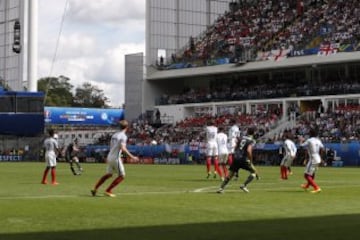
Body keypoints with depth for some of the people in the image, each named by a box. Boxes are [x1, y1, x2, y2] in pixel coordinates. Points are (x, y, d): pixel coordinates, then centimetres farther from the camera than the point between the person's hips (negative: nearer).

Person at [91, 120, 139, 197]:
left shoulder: (114, 135, 13)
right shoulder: (123, 136, -12)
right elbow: (123, 148, -24)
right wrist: (132, 157, -25)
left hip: (110, 157, 8)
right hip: (116, 158, -8)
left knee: (108, 174, 20)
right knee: (121, 176, 2)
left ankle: (95, 189, 16)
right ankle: (108, 191, 0)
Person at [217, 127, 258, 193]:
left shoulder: (242, 138, 14)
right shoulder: (252, 141, -4)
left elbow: (235, 148, 21)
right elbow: (249, 151, -19)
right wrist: (250, 161, -12)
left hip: (236, 158, 5)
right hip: (243, 159, -5)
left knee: (230, 174, 13)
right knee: (254, 172, 11)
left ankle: (221, 188, 3)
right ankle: (244, 185, 0)